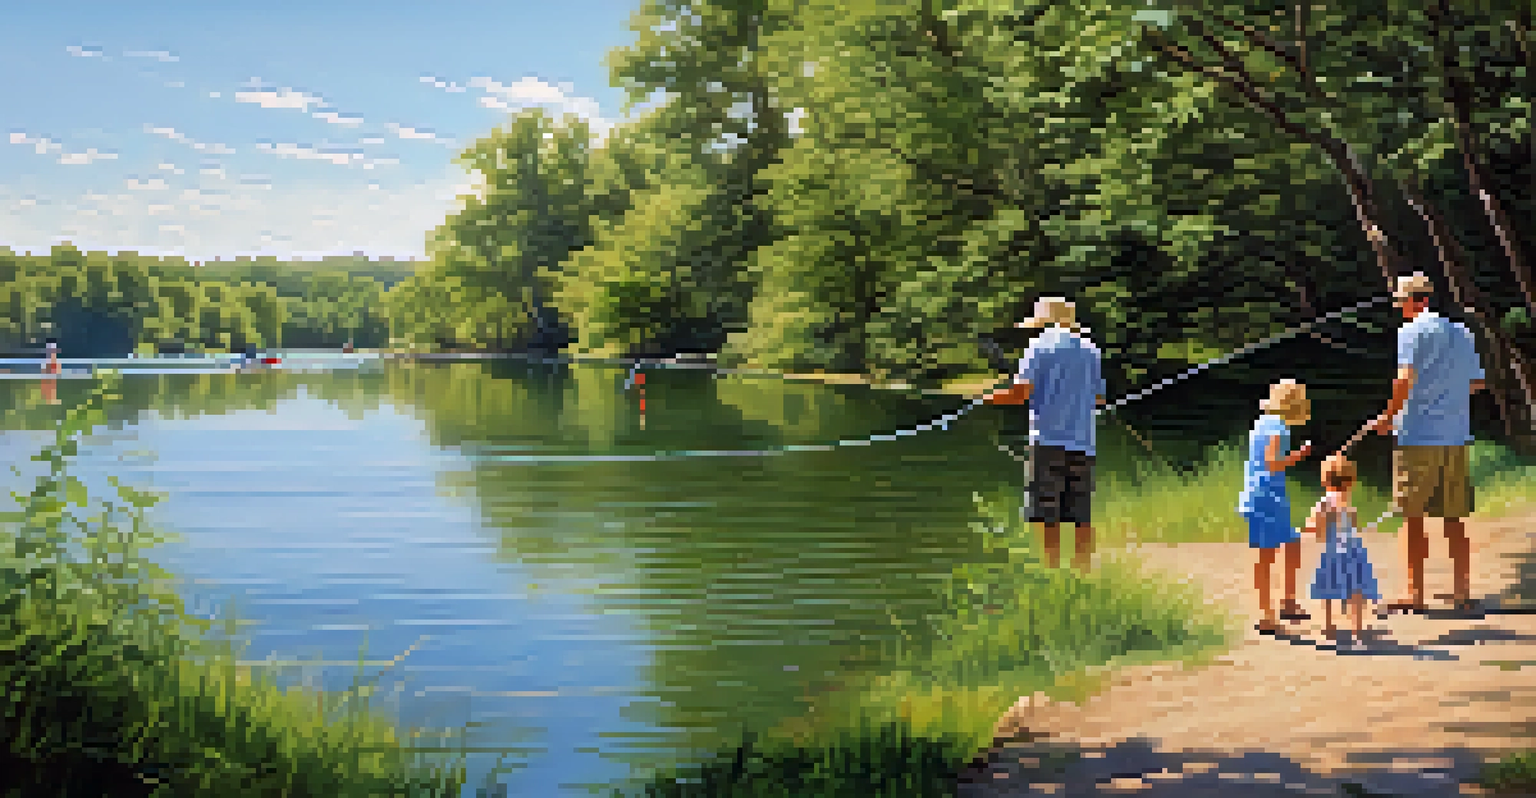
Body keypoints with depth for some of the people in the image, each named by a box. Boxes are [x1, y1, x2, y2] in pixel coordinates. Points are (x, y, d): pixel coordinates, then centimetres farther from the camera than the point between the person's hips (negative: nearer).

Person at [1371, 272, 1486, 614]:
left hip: (1418, 435, -6)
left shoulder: (1412, 332, -7)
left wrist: (1388, 416, -9)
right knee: (1454, 519, 10)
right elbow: (1476, 383, 20)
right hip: (1456, 435, 7)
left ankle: (1415, 592, 1)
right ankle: (1462, 591, 13)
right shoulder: (1462, 333, 14)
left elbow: (1405, 379, -19)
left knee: (1413, 517, -1)